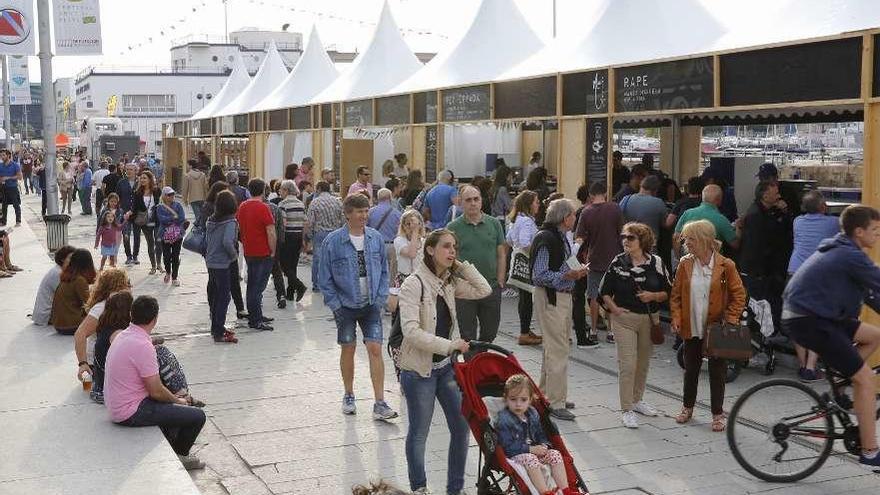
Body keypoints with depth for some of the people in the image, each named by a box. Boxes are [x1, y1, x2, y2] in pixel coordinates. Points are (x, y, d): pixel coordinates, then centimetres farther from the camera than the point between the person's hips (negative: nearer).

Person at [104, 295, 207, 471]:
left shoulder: (123, 336, 5)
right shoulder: (143, 346, -25)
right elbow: (156, 392, -20)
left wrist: (175, 398, 17)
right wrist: (178, 400, 0)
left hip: (116, 406, 10)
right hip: (131, 413, -10)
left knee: (171, 402, 30)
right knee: (197, 416, -6)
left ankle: (171, 450, 35)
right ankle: (180, 455, 17)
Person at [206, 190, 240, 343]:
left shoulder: (211, 220, 7)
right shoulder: (230, 222, -16)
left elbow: (207, 240, 13)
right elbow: (227, 242, -27)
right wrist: (234, 255, -12)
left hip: (210, 262, 7)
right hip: (222, 264, -7)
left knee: (214, 295, 16)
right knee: (224, 297, -2)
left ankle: (217, 328, 27)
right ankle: (219, 333, -3)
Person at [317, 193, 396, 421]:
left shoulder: (375, 238, -1)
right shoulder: (333, 241, -9)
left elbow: (384, 271, 8)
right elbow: (325, 278, -4)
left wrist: (381, 298, -1)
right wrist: (335, 305, -9)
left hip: (371, 305, 2)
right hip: (346, 305, -1)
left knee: (375, 349, -5)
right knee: (348, 349, 9)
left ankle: (380, 404, -3)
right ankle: (349, 396, 28)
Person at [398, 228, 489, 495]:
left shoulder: (449, 282, 6)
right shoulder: (414, 284, -17)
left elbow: (483, 290, 3)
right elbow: (411, 331, -25)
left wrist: (461, 265, -3)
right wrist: (450, 344, -25)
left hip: (447, 367, 7)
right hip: (419, 370, -7)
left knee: (462, 427, 9)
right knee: (419, 433, 9)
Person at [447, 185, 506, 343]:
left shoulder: (494, 223, 5)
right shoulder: (453, 227, -1)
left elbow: (501, 254, 7)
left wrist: (500, 281, 1)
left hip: (491, 287, 2)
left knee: (490, 332, 13)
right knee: (468, 336, 5)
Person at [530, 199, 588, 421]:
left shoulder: (560, 237, 13)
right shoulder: (545, 239, -18)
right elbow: (539, 276, -21)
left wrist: (576, 272, 6)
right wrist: (566, 275, -27)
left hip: (562, 296, 10)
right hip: (549, 298, -10)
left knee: (553, 348, 18)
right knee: (558, 350, -8)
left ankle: (547, 394, 29)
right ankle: (555, 403, -2)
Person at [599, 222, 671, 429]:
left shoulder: (656, 262, 0)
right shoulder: (618, 262, -3)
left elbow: (667, 292, 5)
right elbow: (604, 290, 5)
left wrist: (653, 296, -14)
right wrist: (614, 308, -9)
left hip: (649, 319, 3)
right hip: (624, 319, -3)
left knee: (643, 362, 15)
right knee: (627, 364, -9)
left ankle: (637, 400, 33)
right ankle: (626, 409, -3)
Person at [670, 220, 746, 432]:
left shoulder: (725, 266, -10)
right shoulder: (685, 265, 0)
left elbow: (738, 295, -5)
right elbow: (675, 295, 5)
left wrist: (731, 320, -13)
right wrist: (676, 319, -6)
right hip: (691, 328, 3)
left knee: (717, 372, 6)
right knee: (691, 369, 16)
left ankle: (717, 414, 19)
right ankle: (687, 407, 33)